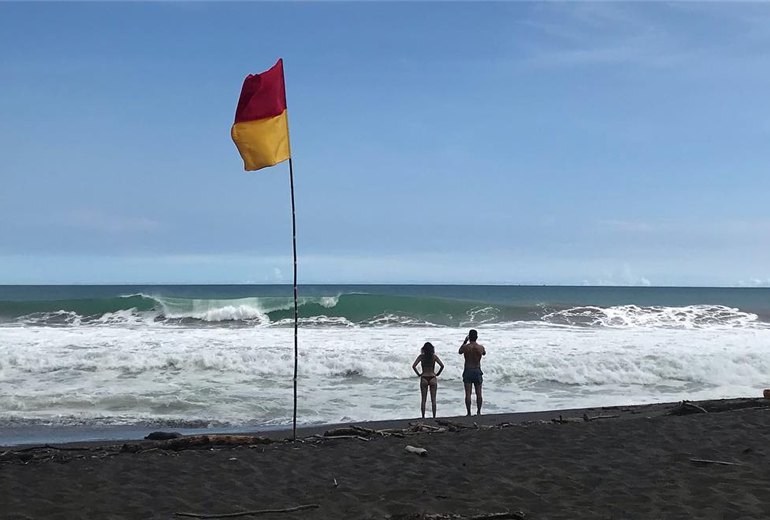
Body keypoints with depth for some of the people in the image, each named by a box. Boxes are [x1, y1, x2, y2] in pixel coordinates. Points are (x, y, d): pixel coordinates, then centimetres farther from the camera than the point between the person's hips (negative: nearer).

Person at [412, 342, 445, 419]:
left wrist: (418, 374, 0)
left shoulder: (421, 357, -3)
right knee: (433, 399, 7)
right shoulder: (434, 357, -4)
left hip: (424, 379, 0)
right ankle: (434, 417, 6)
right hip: (433, 378, 0)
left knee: (423, 400, 8)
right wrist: (438, 373, 1)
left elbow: (413, 366, -11)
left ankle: (423, 417, 8)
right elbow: (442, 366, -12)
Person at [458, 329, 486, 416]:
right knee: (478, 393, 9)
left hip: (468, 371, -2)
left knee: (468, 393, 0)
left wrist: (465, 342, 15)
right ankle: (478, 412, 14)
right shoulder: (481, 347, -6)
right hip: (477, 371, 2)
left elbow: (459, 352, 11)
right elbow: (484, 353, 18)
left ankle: (469, 413, -1)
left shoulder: (465, 347, -11)